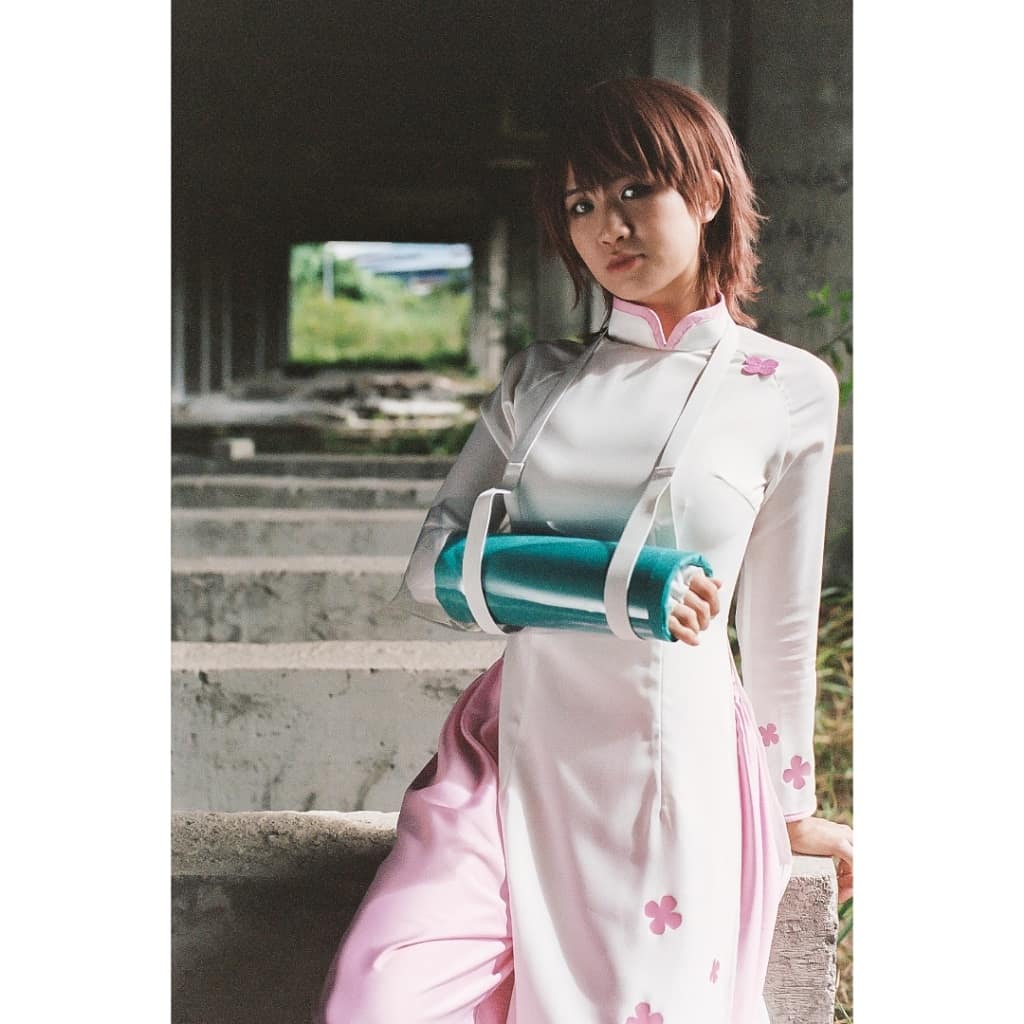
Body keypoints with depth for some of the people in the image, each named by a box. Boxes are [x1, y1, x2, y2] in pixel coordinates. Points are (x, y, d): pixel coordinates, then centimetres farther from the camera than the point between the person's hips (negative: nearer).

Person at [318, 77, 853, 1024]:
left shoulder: (788, 392, 3)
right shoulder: (540, 380, 12)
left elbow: (780, 625, 9)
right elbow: (431, 571, 3)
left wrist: (793, 808, 18)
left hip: (672, 779, -2)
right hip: (514, 764, 2)